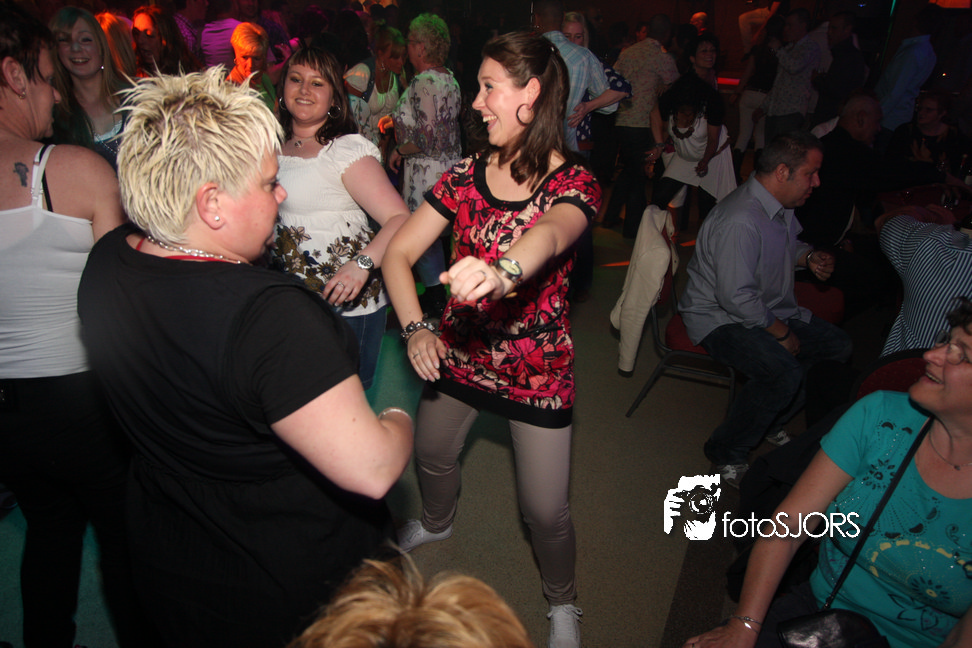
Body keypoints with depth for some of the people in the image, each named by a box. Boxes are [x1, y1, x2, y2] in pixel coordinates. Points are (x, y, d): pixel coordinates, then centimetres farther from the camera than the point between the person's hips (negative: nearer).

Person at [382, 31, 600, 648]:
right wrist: (416, 328, -22)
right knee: (431, 455, 25)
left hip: (537, 367, -4)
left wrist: (502, 271, -62)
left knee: (546, 511, 3)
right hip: (457, 352, 4)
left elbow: (550, 234, -39)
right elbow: (399, 252, -6)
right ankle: (438, 522, 62)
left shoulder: (574, 183, -14)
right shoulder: (467, 174, -3)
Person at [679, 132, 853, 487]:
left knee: (838, 346, 7)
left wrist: (809, 256, 3)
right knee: (783, 371, -32)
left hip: (769, 311, 10)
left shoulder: (781, 206, 4)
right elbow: (736, 297, -29)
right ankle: (726, 452, -9)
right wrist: (781, 333, -17)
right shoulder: (740, 221, -28)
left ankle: (770, 423, 17)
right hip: (720, 318, -10)